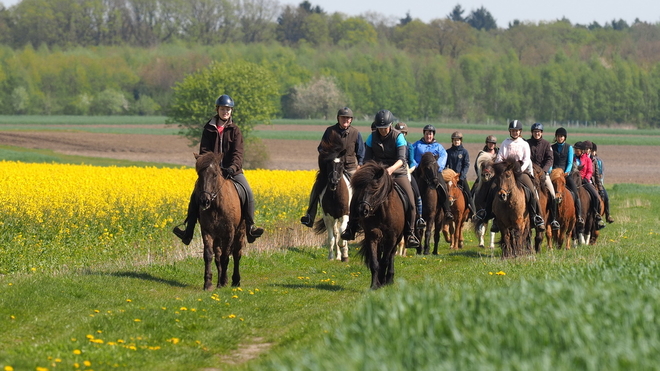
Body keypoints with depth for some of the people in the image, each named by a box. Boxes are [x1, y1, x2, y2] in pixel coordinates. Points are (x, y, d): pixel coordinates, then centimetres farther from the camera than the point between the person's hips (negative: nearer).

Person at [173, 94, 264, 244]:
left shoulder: (235, 130, 3)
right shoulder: (209, 129, 5)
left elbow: (237, 152, -7)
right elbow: (204, 150, 0)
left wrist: (233, 167, -26)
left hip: (232, 170, 0)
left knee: (248, 193, -19)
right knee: (196, 195, -14)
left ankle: (250, 227, -10)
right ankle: (188, 231, -9)